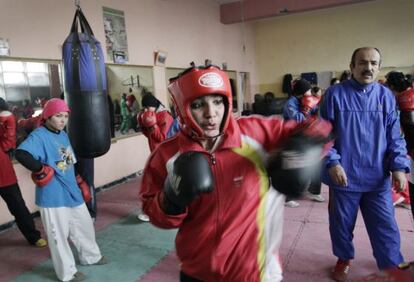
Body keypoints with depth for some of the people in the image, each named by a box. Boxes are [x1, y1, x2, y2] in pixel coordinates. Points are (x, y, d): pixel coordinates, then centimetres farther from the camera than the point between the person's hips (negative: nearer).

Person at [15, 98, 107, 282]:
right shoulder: (39, 136, -16)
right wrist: (41, 170, -25)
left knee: (84, 225, 21)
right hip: (53, 197, -8)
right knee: (59, 235, 8)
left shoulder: (63, 135, 11)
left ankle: (91, 256, 44)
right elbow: (21, 154, -33)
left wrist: (80, 182, 21)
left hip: (72, 192, 8)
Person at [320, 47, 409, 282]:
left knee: (386, 228, 9)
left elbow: (395, 137, 6)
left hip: (378, 177, 2)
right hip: (344, 175, -1)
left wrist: (399, 166, -6)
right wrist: (332, 162, -15)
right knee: (342, 224, 14)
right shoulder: (335, 93, -4)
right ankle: (345, 259, 39)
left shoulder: (386, 95, 5)